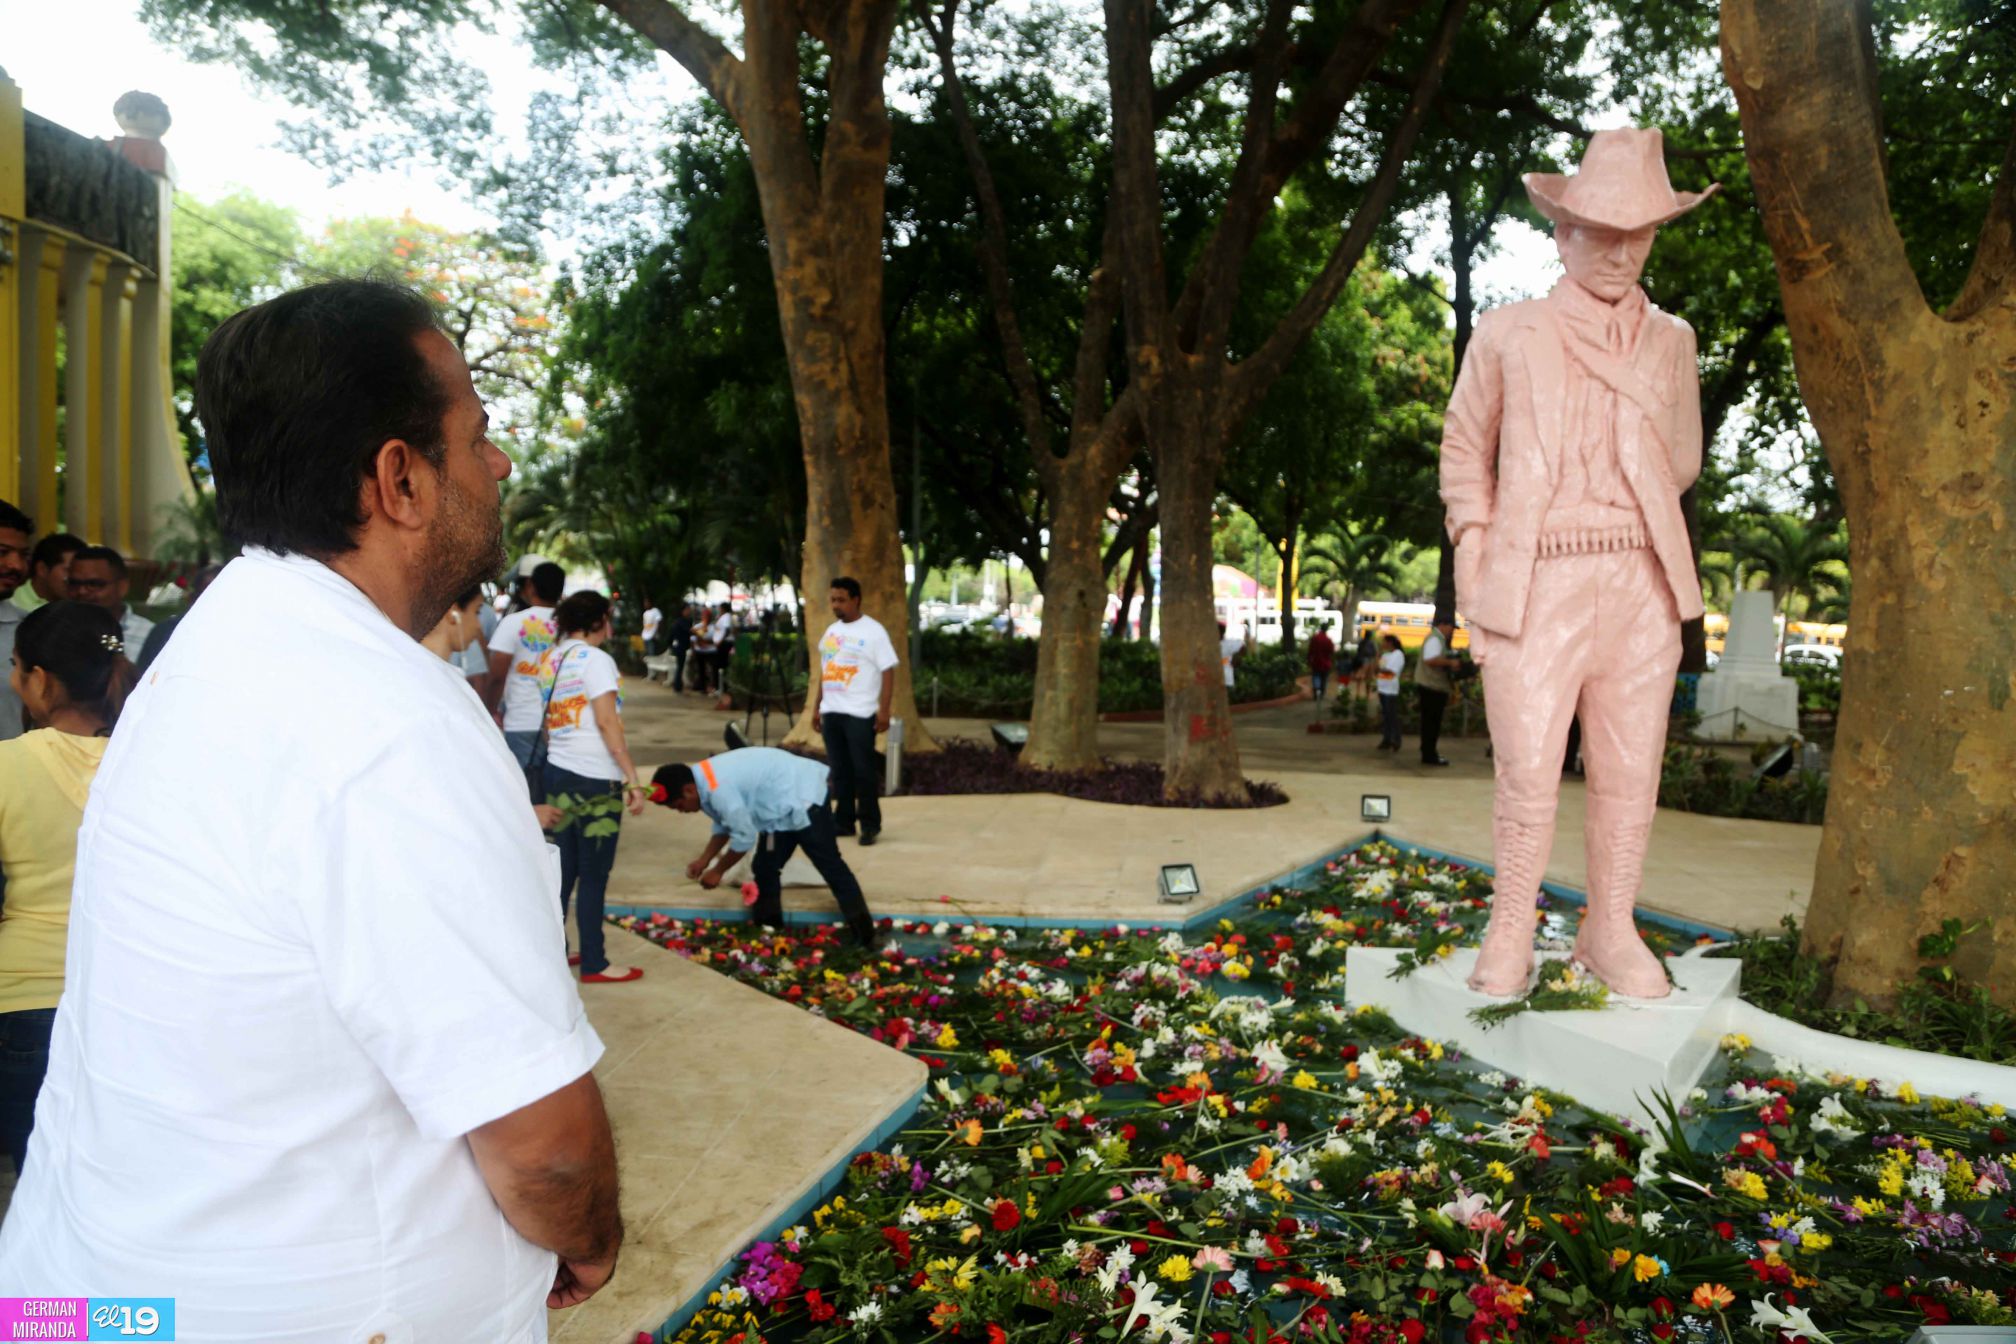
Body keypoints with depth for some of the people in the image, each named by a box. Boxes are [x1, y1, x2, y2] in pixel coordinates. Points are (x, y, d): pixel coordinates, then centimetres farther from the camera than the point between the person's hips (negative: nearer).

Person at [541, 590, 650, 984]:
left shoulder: (554, 659, 9)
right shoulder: (595, 659, -11)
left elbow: (548, 721, 11)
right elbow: (607, 722, -16)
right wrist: (633, 778, -15)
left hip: (558, 773, 7)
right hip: (594, 780, -7)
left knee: (565, 869, 15)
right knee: (593, 875, 1)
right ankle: (593, 965, 9)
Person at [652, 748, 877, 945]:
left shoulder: (718, 789, -28)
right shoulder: (708, 781, 4)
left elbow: (745, 837, -21)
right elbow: (725, 826, 19)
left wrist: (717, 871, -8)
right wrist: (704, 860, 14)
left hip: (802, 798, -10)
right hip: (785, 801, 10)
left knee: (830, 865, -7)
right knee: (765, 867, 13)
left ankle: (865, 936, -4)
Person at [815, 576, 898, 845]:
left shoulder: (873, 631, -7)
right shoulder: (831, 631, 13)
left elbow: (887, 672, -10)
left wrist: (883, 710, -16)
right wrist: (818, 707, 16)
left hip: (860, 713, -6)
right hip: (831, 712, 6)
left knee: (863, 771, -2)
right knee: (839, 771, 10)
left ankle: (870, 825, 6)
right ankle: (843, 821, 18)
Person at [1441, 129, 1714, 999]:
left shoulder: (1669, 341, 14)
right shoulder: (1507, 334, 6)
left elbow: (1682, 462, 23)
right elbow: (1465, 448, 12)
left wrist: (1624, 518, 7)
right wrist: (1472, 548, 1)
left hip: (1639, 583, 3)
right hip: (1533, 583, -3)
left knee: (1630, 771, 5)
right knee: (1528, 774, -5)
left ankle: (1611, 931, 19)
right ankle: (1510, 935, 12)